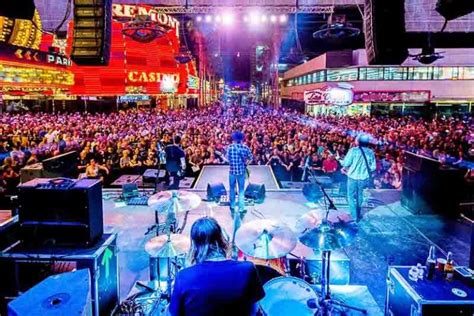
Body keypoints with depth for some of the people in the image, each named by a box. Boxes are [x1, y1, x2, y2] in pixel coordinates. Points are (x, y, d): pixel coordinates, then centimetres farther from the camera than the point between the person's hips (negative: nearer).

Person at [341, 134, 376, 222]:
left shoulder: (353, 150, -16)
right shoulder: (370, 152, -4)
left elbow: (346, 164, -16)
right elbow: (373, 167, -1)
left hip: (353, 177, -4)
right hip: (364, 178, 4)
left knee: (352, 196, 11)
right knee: (359, 196, 23)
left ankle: (355, 216, 13)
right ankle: (358, 214, 37)